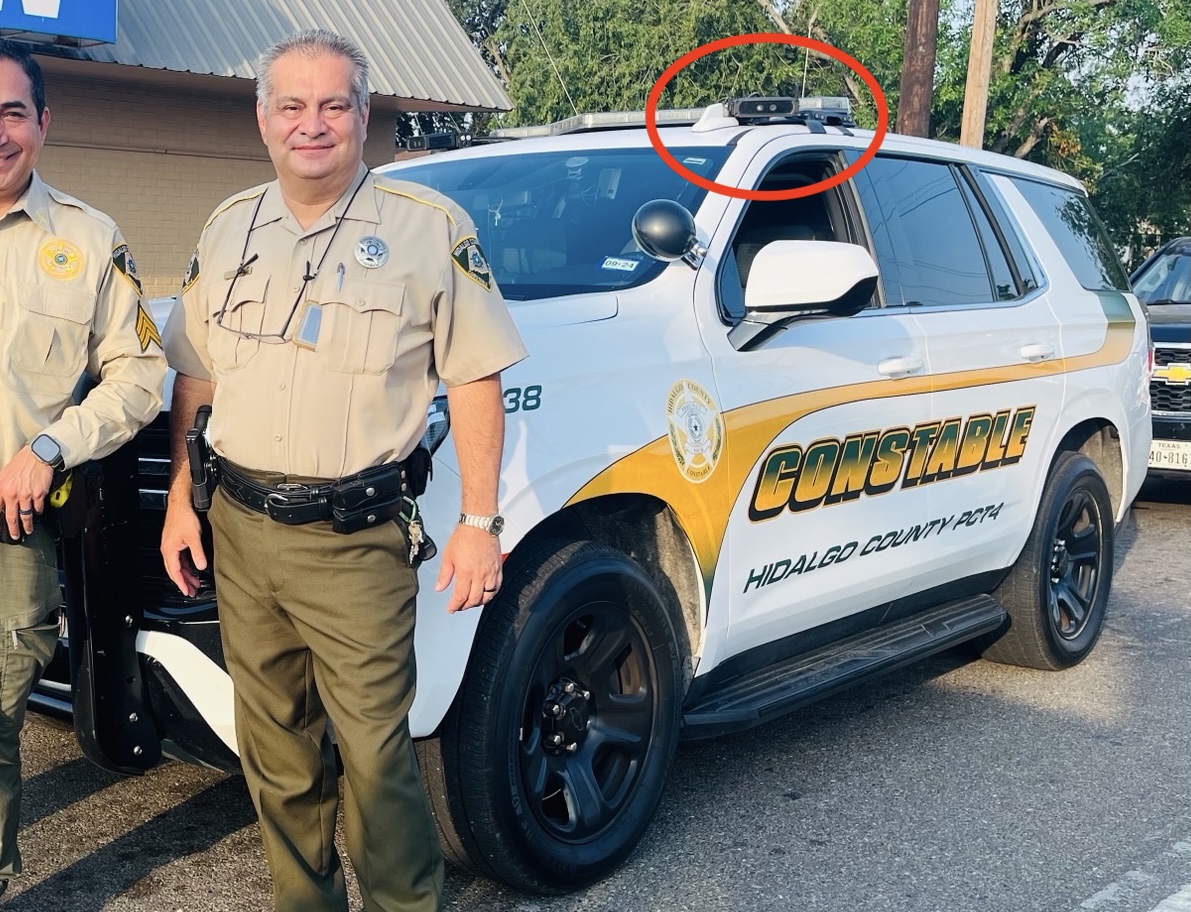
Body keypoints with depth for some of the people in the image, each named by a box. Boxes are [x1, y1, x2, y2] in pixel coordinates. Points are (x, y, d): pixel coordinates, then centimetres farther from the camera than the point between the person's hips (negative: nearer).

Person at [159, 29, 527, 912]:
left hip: (356, 542, -5)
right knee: (276, 749, 14)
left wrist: (479, 522, -10)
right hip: (240, 531, 5)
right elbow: (196, 376, 18)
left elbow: (476, 380, -4)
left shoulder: (430, 226, -4)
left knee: (375, 753, -3)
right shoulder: (229, 229, 11)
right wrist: (181, 501, 13)